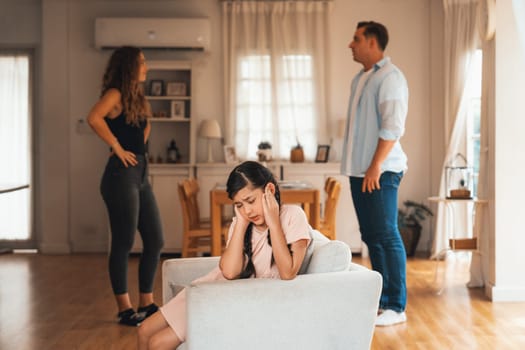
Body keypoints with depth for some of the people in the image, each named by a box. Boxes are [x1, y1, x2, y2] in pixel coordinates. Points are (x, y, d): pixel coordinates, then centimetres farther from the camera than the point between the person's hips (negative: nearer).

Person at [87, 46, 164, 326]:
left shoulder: (136, 97, 17)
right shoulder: (115, 94, -9)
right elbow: (94, 118, -28)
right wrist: (118, 148, -19)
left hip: (140, 176, 9)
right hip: (121, 176, -9)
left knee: (155, 241, 9)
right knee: (123, 243, -2)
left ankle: (146, 304, 20)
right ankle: (124, 309, 9)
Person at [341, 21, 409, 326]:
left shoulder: (390, 77, -11)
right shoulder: (360, 79, 17)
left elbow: (392, 127, -19)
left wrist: (376, 167, -22)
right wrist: (359, 168, 16)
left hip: (381, 172, -9)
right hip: (360, 171, 9)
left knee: (387, 236, -7)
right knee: (371, 236, 11)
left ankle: (397, 307, -1)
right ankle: (382, 298, 20)